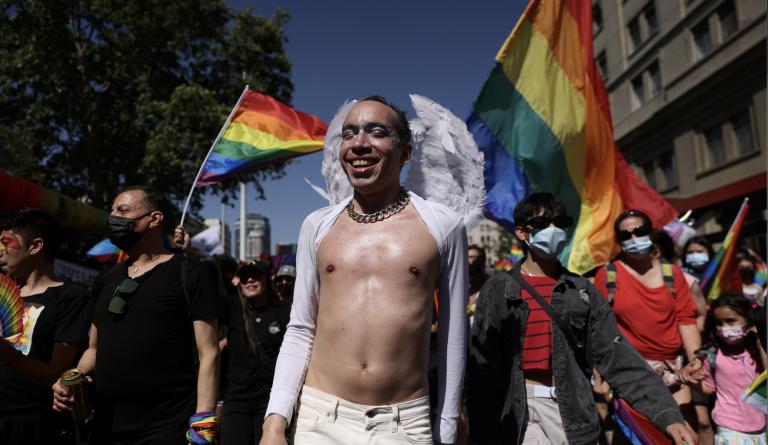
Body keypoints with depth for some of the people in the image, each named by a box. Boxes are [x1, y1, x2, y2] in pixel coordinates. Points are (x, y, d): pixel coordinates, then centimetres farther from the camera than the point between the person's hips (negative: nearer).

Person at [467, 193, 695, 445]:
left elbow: (616, 354, 0)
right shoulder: (498, 290, -2)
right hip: (519, 409, -3)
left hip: (572, 409, 3)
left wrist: (667, 413, -11)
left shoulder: (581, 290, 6)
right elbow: (482, 367, -5)